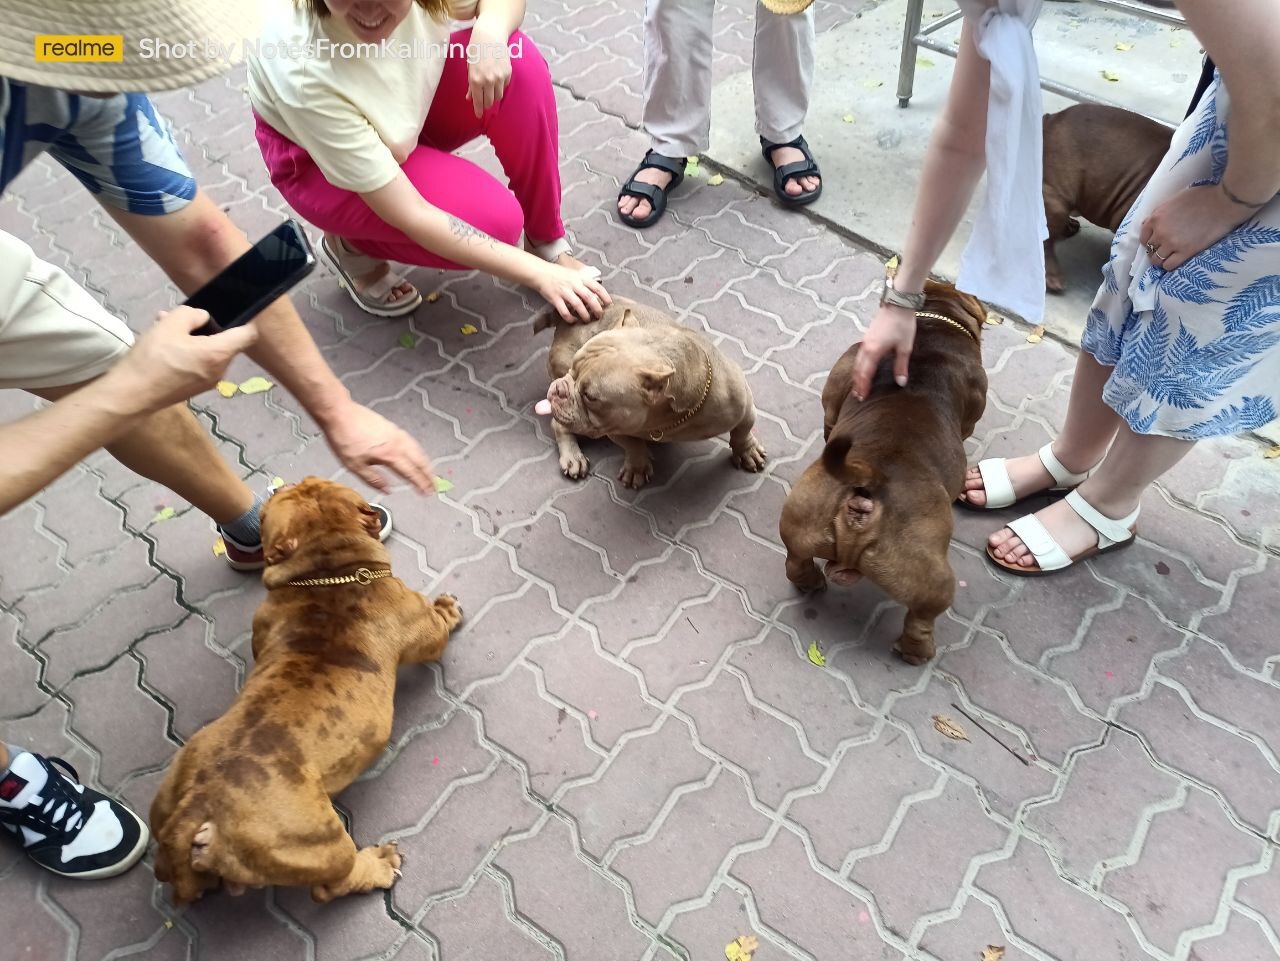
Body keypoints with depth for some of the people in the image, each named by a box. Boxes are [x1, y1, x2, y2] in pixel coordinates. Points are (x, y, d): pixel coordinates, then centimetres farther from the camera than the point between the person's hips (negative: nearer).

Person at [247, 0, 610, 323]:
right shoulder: (305, 72, -39)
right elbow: (410, 216, -36)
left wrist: (490, 33, -32)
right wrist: (539, 273, -39)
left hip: (411, 105, 5)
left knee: (520, 61, -23)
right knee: (494, 222, -26)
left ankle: (547, 240, -7)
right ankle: (352, 244, 1)